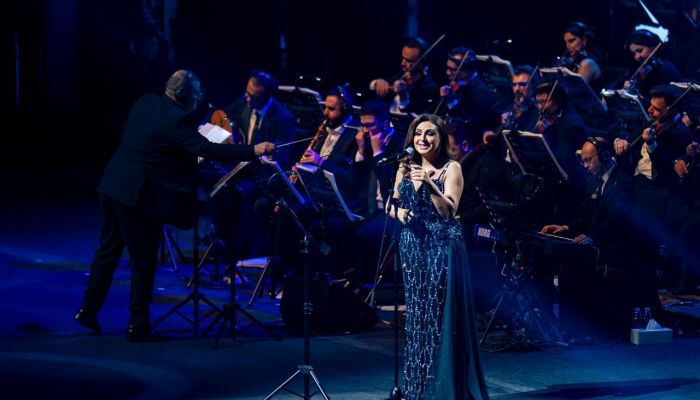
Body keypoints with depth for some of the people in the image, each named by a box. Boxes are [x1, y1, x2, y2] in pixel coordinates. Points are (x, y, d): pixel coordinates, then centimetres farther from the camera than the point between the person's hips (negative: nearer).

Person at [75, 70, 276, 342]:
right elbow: (207, 149, -23)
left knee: (108, 248, 20)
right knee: (144, 261, 2)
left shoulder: (145, 102, 6)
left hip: (112, 185, 8)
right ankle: (138, 327, 7)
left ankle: (88, 310, 27)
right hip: (138, 194, -8)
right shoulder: (177, 120, -18)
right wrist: (252, 151, -21)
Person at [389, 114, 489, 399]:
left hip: (442, 247, -5)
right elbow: (394, 207, 16)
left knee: (443, 315, -6)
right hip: (413, 247, 5)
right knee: (418, 315, 8)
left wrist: (429, 184, -28)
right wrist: (398, 212, -6)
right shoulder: (405, 167, 10)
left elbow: (449, 211, -16)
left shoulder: (451, 168, -6)